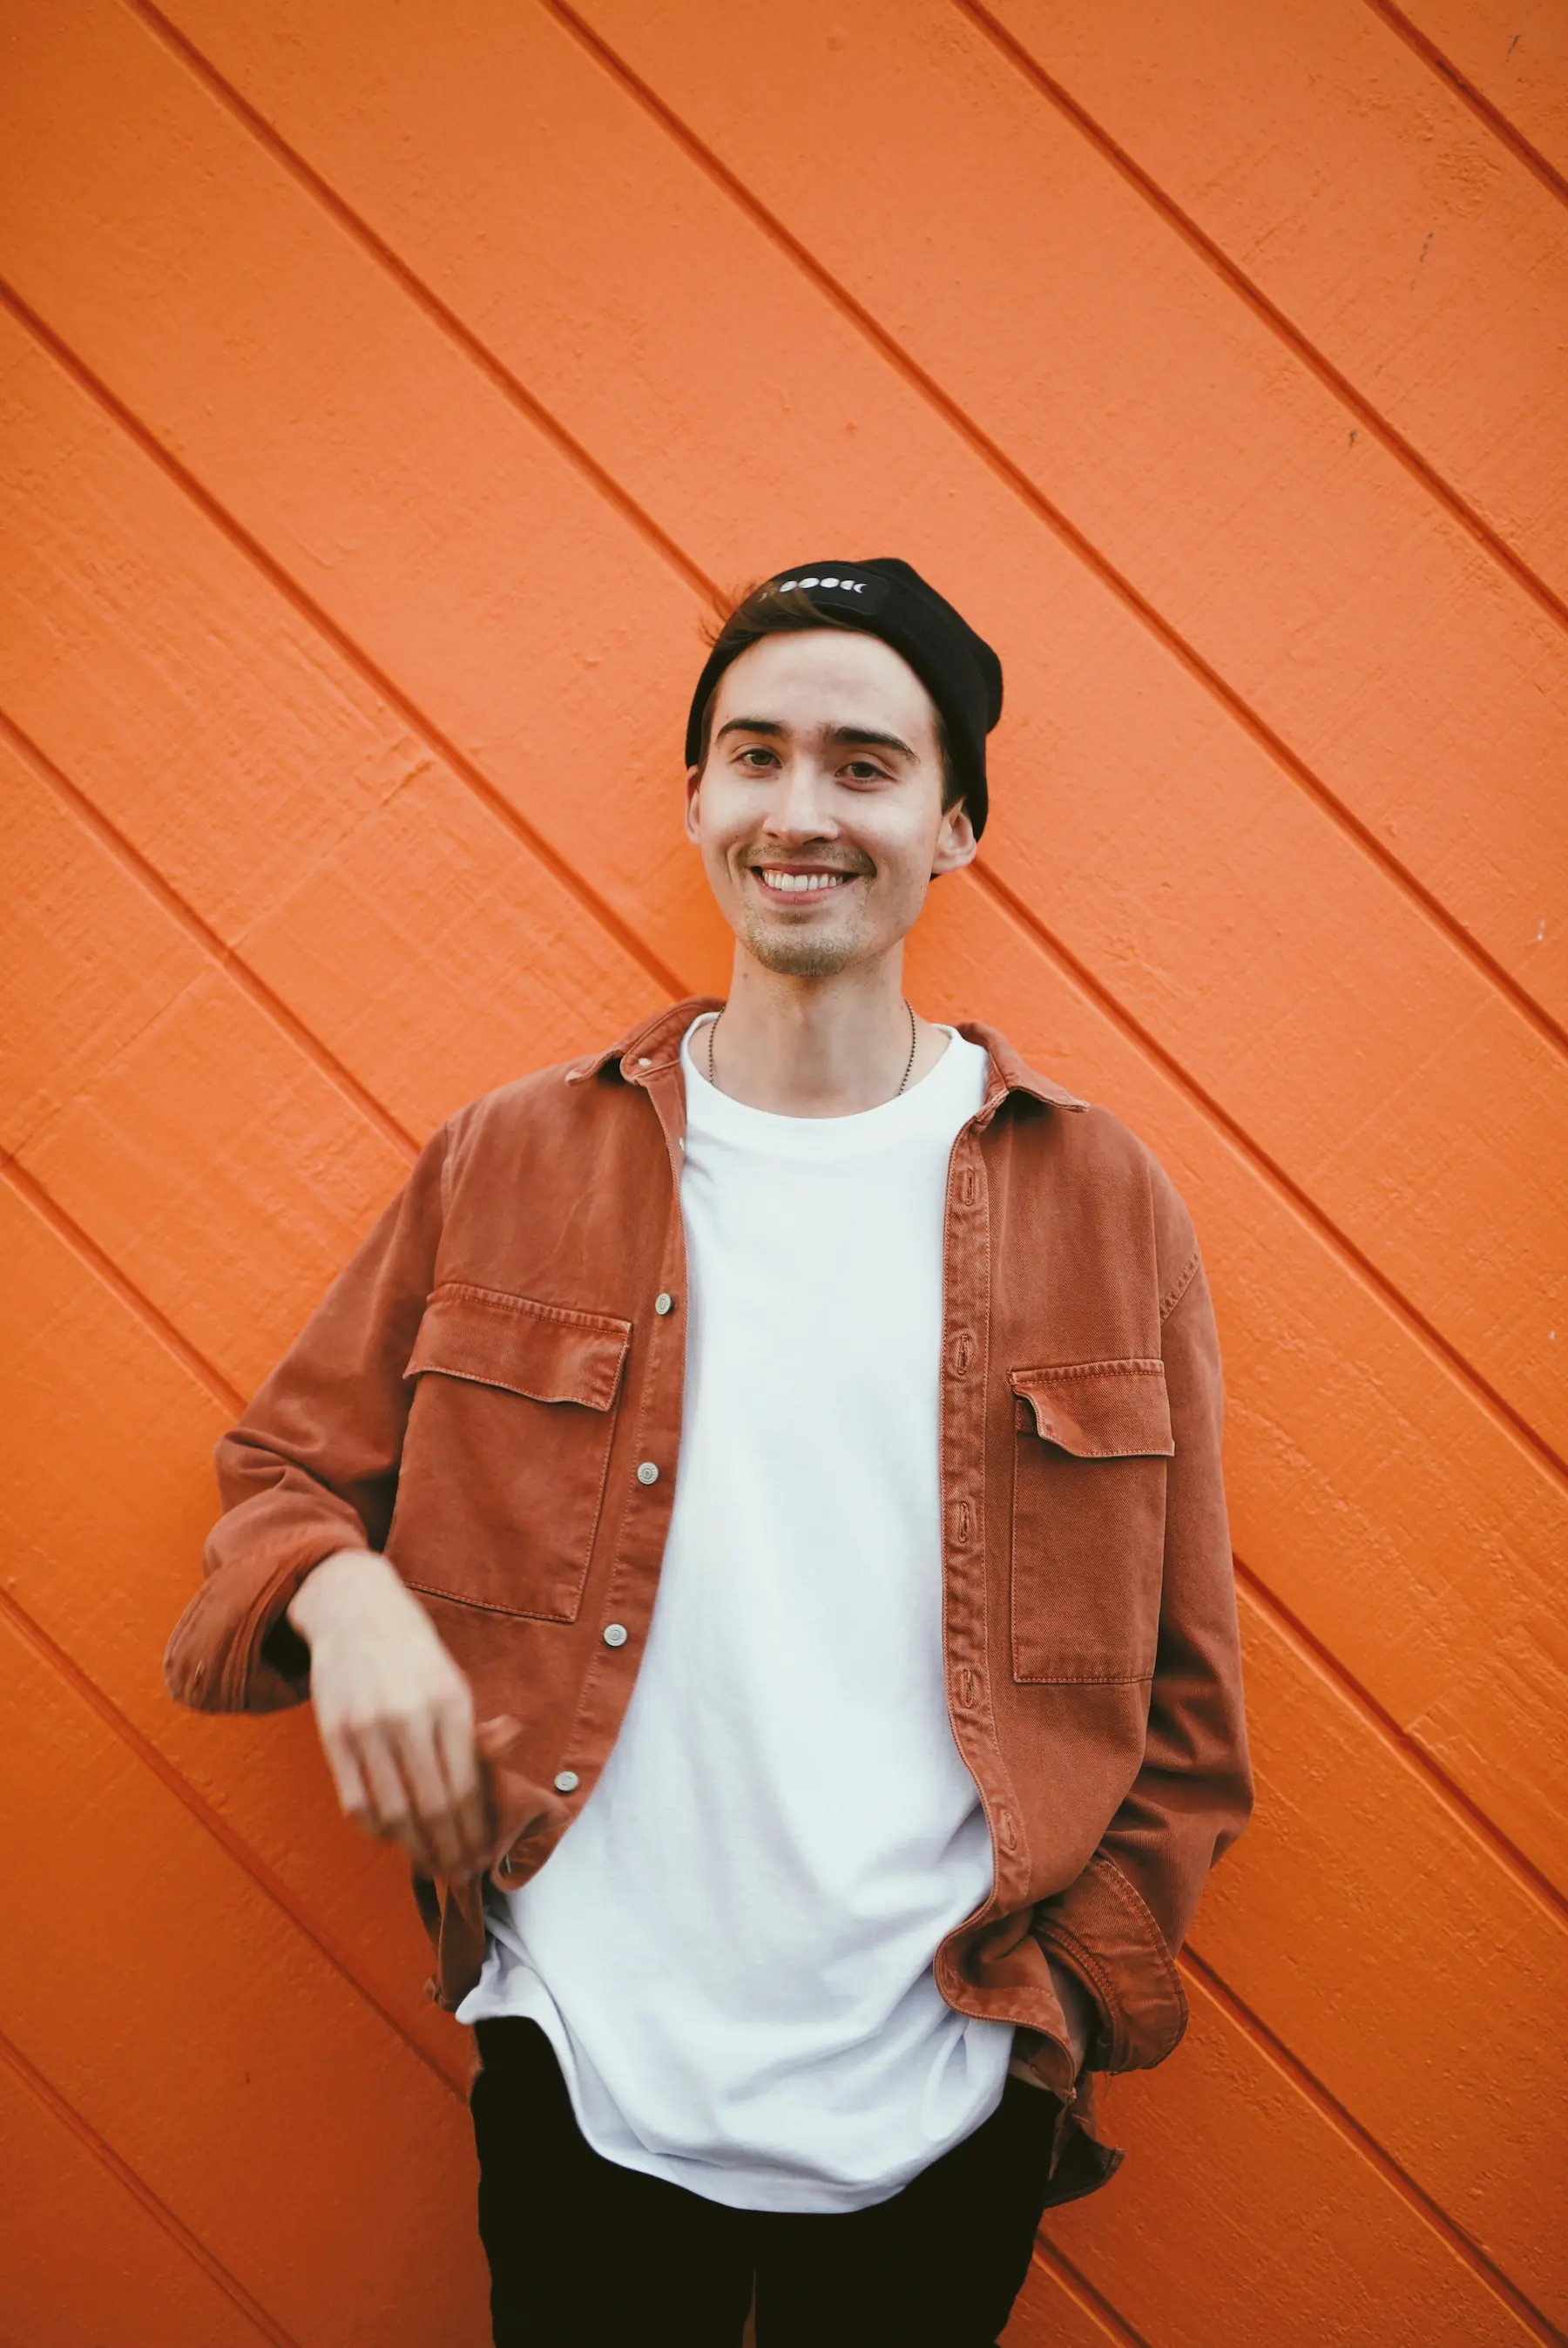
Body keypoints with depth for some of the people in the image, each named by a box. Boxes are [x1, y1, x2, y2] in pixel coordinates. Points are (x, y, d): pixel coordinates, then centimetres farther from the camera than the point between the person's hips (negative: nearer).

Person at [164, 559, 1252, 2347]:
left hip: (939, 2114, 0)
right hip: (580, 2080, 1)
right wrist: (336, 1590, -14)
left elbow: (1177, 1695, 3)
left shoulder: (1103, 1202, -3)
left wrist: (1074, 2004, -1)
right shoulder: (506, 1165, -1)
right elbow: (288, 1469, 7)